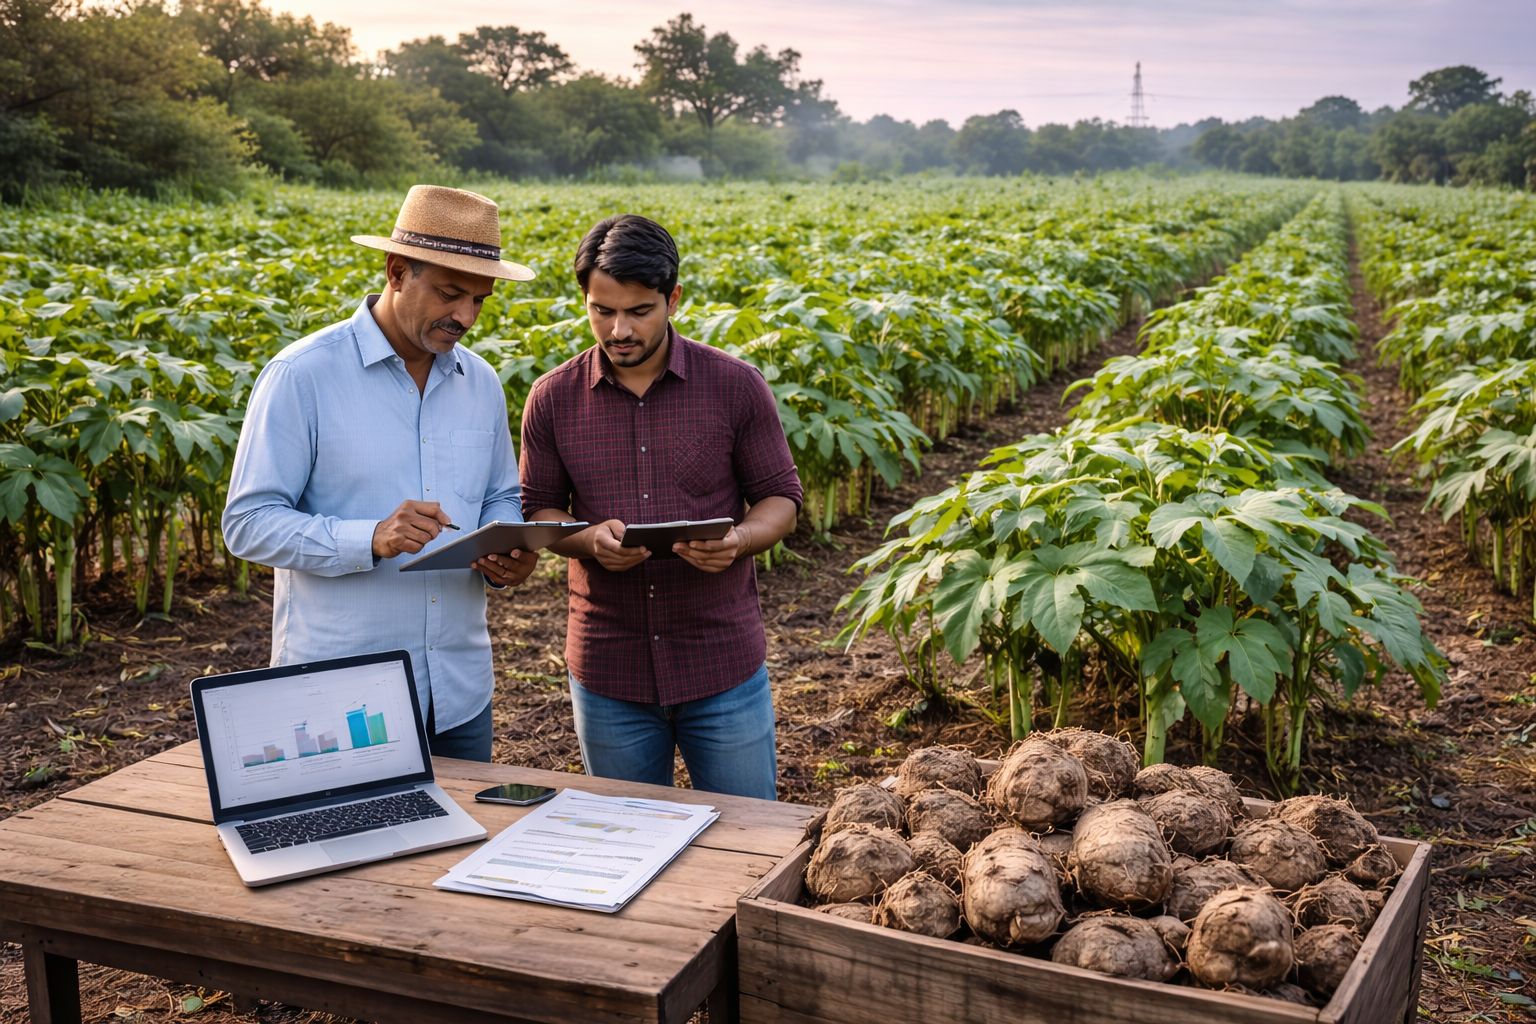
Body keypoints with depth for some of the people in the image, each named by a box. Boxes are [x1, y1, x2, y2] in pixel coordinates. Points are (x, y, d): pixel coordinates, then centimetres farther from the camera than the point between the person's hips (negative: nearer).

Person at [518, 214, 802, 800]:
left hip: (724, 666, -1)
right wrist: (590, 539, -15)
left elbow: (780, 497, 2)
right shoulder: (553, 398, -1)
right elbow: (537, 510, 7)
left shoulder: (736, 386, -5)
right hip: (608, 671, 2)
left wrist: (740, 538, -20)